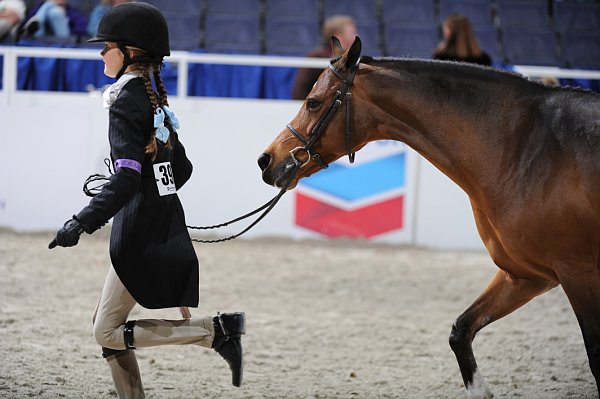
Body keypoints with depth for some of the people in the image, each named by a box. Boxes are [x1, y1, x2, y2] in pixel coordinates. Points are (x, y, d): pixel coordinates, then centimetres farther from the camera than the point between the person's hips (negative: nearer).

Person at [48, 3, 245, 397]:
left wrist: (82, 222, -30)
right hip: (166, 224, 9)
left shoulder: (127, 101, -14)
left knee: (109, 333, -3)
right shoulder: (156, 100, 12)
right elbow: (182, 169, 18)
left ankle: (218, 330, -10)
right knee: (108, 326, 14)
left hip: (140, 232, -9)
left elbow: (127, 177, -25)